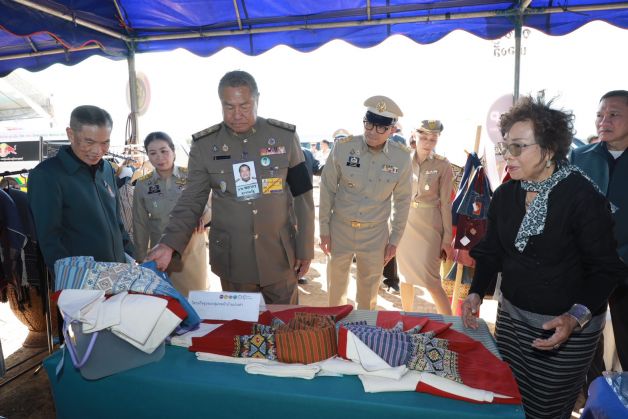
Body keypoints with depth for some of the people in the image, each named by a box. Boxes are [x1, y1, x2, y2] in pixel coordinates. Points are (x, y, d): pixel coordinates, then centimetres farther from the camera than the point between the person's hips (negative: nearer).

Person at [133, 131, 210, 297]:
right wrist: (141, 258, 7)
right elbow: (140, 225, 4)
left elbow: (207, 206, 1)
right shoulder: (142, 185, -3)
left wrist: (203, 218, -22)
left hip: (193, 250, -1)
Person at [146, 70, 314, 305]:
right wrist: (169, 244, -15)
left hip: (281, 257, 0)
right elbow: (192, 201, 0)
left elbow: (302, 196, 0)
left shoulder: (285, 137, -4)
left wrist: (305, 249, 0)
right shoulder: (204, 145, -4)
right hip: (232, 259, 0)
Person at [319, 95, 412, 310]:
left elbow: (402, 200, 1)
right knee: (336, 286, 17)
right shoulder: (343, 147, -13)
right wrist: (324, 228, -3)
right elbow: (327, 189, -4)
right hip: (340, 229, 0)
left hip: (376, 234, 1)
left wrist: (394, 239, 3)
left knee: (369, 292, 17)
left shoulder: (402, 157, -9)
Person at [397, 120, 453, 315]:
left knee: (430, 280, -5)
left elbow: (445, 203, -4)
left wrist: (447, 238, -4)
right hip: (404, 223, 3)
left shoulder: (442, 165, -5)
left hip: (429, 226, -3)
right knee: (405, 276, 13)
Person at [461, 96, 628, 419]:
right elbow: (491, 253, 5)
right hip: (511, 317, 5)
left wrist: (576, 317, -28)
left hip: (567, 330, -4)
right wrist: (476, 293, -9)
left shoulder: (584, 198, -18)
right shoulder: (505, 195, -2)